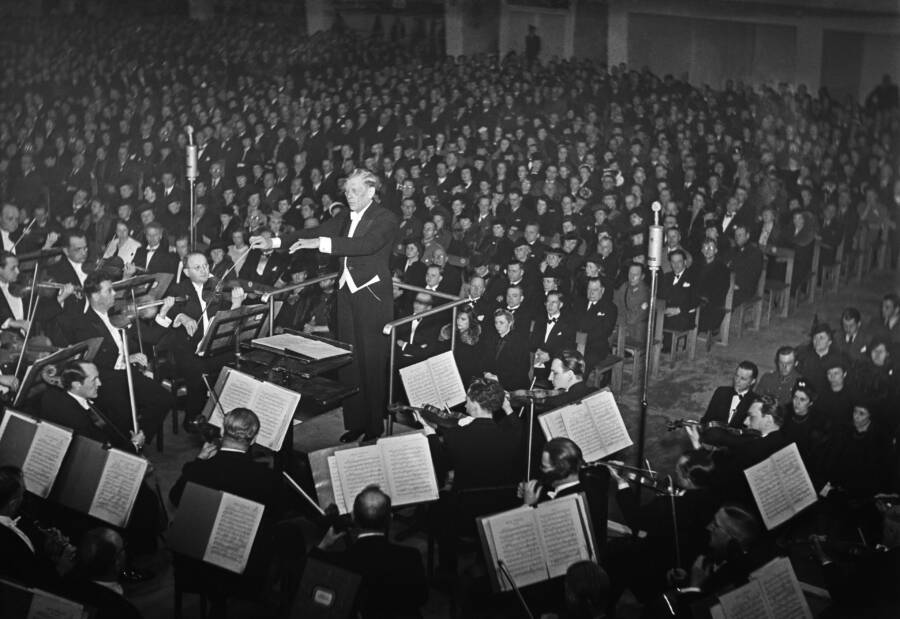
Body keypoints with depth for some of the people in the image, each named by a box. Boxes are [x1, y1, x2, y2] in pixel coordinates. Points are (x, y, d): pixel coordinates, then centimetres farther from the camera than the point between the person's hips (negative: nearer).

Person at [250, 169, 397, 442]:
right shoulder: (346, 218, 11)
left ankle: (375, 427, 8)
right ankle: (354, 423, 17)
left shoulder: (385, 219, -10)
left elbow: (367, 244, -26)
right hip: (347, 294, 6)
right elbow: (313, 233, 7)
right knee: (349, 361, 8)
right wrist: (274, 242, -4)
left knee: (373, 361, -2)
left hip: (373, 297, -6)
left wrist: (320, 243, -33)